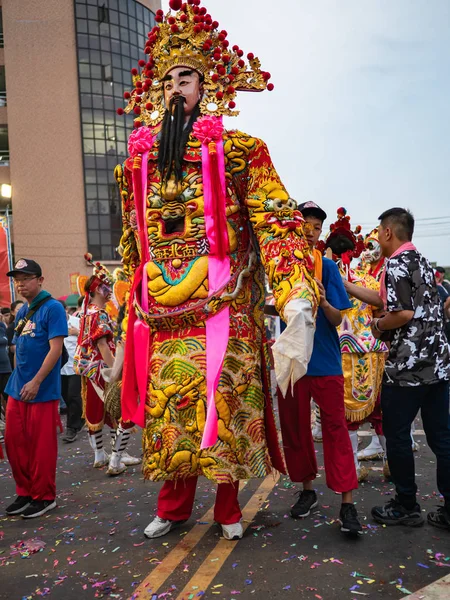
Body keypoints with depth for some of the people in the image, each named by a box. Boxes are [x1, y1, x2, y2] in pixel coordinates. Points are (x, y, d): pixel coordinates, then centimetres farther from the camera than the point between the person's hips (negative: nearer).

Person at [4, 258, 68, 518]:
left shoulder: (52, 308, -10)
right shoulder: (22, 312, 12)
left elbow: (56, 349, -17)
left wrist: (36, 382, -19)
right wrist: (18, 380, 12)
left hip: (42, 390, -7)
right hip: (17, 389, 7)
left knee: (42, 446, 2)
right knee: (15, 442, 11)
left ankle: (44, 497, 18)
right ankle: (25, 492, 27)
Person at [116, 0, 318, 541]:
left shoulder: (238, 151, 0)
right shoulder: (138, 165, 14)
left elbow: (279, 227, -9)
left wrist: (300, 313, -23)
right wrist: (123, 330, 18)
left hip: (224, 313, -3)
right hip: (160, 318, 4)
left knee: (226, 412, 5)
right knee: (167, 413, 10)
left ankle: (227, 507, 28)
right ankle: (173, 507, 31)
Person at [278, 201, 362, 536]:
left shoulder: (327, 267, -1)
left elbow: (337, 320, -3)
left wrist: (324, 301, -23)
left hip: (326, 361, -1)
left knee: (335, 428, 0)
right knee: (295, 428, 11)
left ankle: (348, 504, 8)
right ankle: (307, 490, 30)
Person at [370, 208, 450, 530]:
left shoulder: (396, 264, -11)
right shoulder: (423, 262, 16)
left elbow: (403, 313, -21)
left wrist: (378, 325, -2)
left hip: (408, 366, -8)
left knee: (396, 434, 6)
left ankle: (406, 506, 17)